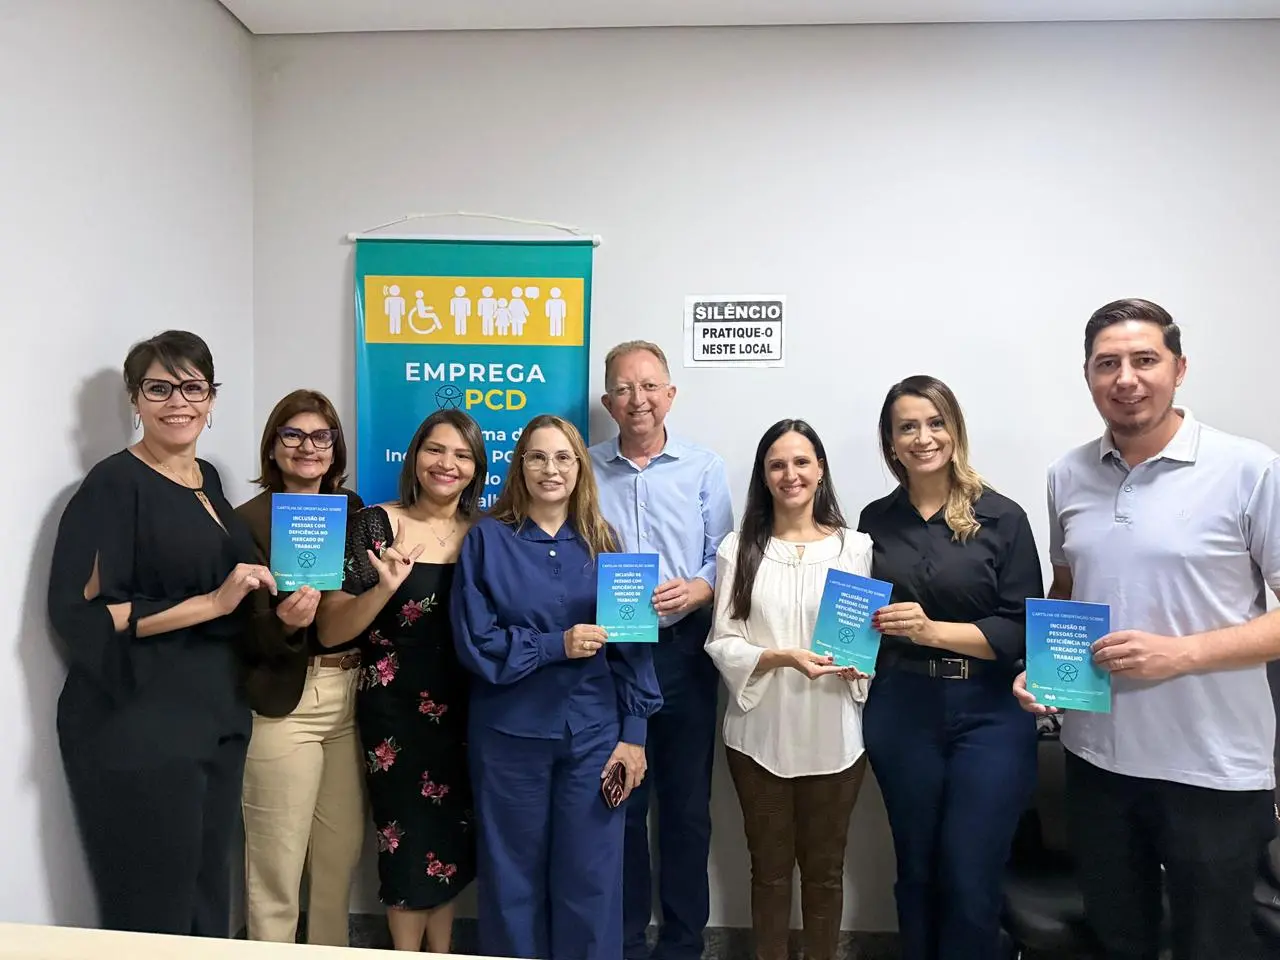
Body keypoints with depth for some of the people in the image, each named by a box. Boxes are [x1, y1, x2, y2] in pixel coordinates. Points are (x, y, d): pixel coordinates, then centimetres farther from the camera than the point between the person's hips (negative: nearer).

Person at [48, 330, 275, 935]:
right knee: (152, 914, 5)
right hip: (140, 727, -7)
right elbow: (79, 611, -19)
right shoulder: (114, 483, -11)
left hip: (216, 717, 7)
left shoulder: (208, 479, 10)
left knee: (209, 899, 16)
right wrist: (214, 603, -20)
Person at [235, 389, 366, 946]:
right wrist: (284, 623, -28)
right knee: (277, 864, 5)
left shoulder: (355, 511, 9)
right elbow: (248, 634, -10)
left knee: (342, 852, 15)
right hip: (283, 704, -5)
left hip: (350, 698, 5)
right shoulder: (249, 520, -6)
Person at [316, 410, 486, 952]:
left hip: (464, 710, 4)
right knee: (410, 841, 5)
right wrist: (385, 588, -27)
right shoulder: (375, 525, -9)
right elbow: (330, 632, -12)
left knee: (454, 837, 15)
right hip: (395, 711, -4)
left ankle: (442, 951, 36)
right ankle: (408, 952, 28)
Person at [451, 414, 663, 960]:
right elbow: (474, 643, -9)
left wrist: (633, 734, -3)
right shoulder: (487, 540, -3)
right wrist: (556, 645, -18)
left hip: (592, 735, 2)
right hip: (510, 735, -1)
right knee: (514, 877, 12)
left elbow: (630, 644, 2)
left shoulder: (602, 543, 3)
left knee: (590, 879, 9)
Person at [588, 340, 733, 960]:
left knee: (686, 804, 10)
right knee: (619, 802, 12)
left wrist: (697, 590, -19)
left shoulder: (704, 469, 2)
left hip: (683, 651, 0)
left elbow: (725, 559, -1)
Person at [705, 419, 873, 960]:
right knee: (769, 867, 15)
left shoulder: (856, 548, 0)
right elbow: (722, 645, -6)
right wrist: (783, 658, -21)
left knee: (824, 867, 15)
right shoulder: (738, 550, -1)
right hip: (760, 734, 0)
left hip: (833, 736, 0)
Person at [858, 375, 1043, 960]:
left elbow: (1021, 630, -9)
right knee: (916, 871, 15)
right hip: (900, 711, 3)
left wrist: (933, 630, -20)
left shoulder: (1002, 518, -5)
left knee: (971, 883, 1)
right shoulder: (876, 520, 5)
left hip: (988, 714, -2)